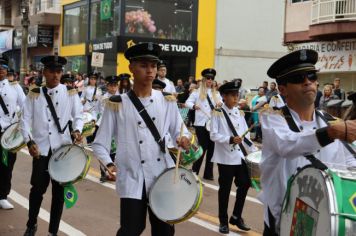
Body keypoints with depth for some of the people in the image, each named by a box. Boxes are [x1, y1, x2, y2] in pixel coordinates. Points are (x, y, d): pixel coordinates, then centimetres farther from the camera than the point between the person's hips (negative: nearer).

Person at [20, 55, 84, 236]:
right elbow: (25, 121, 1)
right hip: (41, 149, 0)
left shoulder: (70, 93, 5)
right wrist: (29, 141, -13)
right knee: (37, 188, 1)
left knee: (59, 191, 6)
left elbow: (78, 116, 6)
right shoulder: (34, 95, 4)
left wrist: (77, 130, -14)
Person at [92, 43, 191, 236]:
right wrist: (109, 164, -19)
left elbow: (180, 131, 11)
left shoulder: (167, 101, 6)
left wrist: (184, 139, -12)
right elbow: (100, 144, -1)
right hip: (133, 180, -3)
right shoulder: (117, 104, -4)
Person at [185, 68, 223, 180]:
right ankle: (194, 171, 8)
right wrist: (194, 106, -24)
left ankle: (208, 173, 13)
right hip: (201, 124, -4)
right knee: (202, 148, -4)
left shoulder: (216, 93, 14)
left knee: (211, 148, 5)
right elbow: (187, 102, -4)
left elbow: (222, 104, 6)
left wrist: (220, 104, -17)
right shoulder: (197, 92, 4)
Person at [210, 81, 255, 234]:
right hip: (225, 157, -5)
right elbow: (213, 135, -12)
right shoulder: (218, 113, -7)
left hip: (241, 156, 5)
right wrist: (229, 139, -24)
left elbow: (245, 135, 12)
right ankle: (223, 221, 18)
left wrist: (253, 152, 5)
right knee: (225, 189, 4)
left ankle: (236, 217, 24)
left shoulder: (240, 113, 9)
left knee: (244, 184, 6)